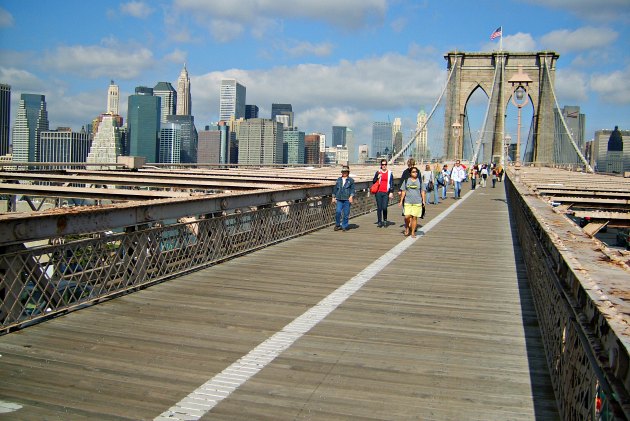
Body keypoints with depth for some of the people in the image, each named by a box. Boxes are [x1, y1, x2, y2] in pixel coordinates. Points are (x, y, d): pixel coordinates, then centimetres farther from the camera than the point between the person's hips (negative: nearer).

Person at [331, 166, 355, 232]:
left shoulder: (351, 180, 4)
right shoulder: (339, 180, 14)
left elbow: (352, 189, 0)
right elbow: (335, 188, 18)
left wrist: (351, 196, -14)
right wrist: (333, 197, 16)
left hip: (347, 199, -2)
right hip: (339, 199, 2)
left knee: (346, 213, 0)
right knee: (338, 211, -11)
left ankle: (344, 226, 12)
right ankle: (337, 225, 6)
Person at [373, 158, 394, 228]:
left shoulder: (390, 173, 8)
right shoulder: (378, 172, 8)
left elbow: (392, 183, 9)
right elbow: (373, 181, 10)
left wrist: (391, 192, 0)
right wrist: (377, 177, -9)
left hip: (386, 193, -1)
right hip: (378, 192, 1)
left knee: (384, 208, -9)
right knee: (379, 208, 2)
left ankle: (385, 220, 12)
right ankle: (379, 221, 12)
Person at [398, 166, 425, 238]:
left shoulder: (420, 181, 7)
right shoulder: (406, 181, 7)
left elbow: (423, 191, 8)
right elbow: (403, 191, 9)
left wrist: (423, 201, 0)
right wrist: (401, 201, 5)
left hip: (417, 202, 0)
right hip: (408, 202, 0)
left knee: (414, 217, 1)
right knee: (407, 216, -11)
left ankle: (413, 233, 13)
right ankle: (407, 227, 19)